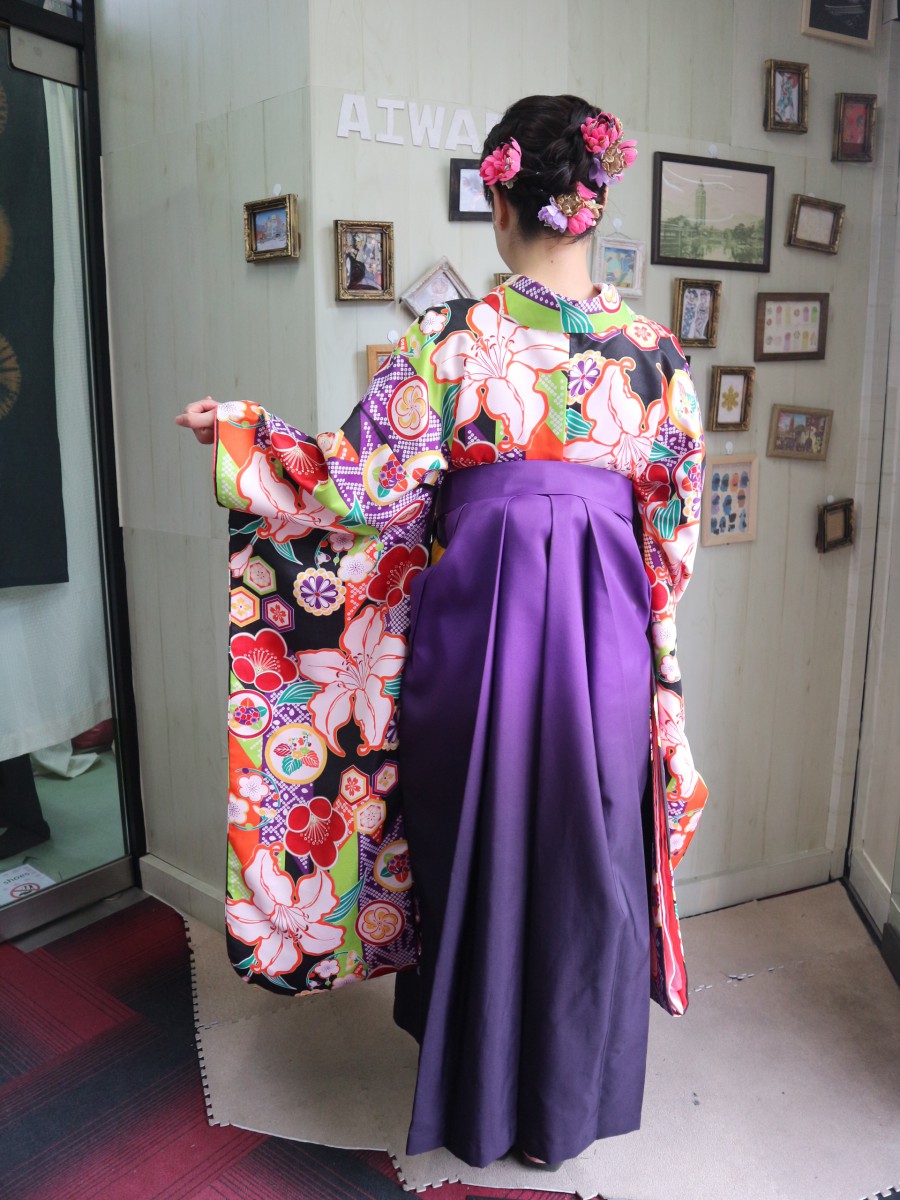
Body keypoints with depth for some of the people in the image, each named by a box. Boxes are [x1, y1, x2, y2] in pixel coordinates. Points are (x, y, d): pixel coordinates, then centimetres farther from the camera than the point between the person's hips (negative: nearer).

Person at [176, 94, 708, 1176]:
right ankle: (569, 1105, 37)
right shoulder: (654, 352, -2)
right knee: (587, 860, 17)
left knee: (475, 853, 18)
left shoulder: (452, 341, -10)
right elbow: (676, 527, 3)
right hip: (607, 640, 2)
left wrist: (238, 430, 5)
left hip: (474, 626, -1)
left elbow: (354, 487, -9)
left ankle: (477, 1106, 40)